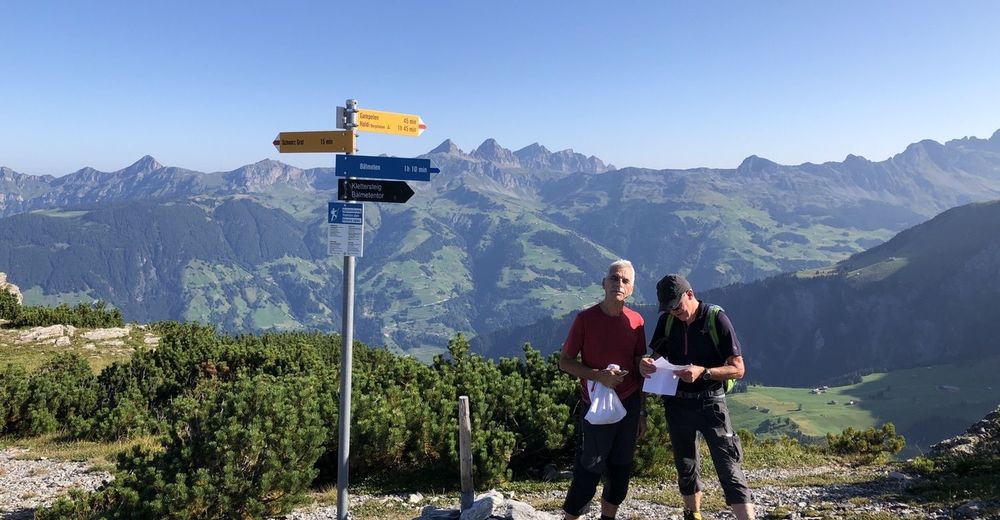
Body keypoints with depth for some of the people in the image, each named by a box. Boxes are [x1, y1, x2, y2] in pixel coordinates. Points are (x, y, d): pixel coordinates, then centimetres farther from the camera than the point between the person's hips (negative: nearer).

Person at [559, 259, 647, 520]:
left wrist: (641, 412, 11)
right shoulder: (586, 318, -9)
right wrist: (599, 375, -20)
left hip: (629, 405, 4)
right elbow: (565, 361, -6)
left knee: (621, 470, 12)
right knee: (588, 472, -1)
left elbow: (639, 367, 10)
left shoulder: (636, 321, 2)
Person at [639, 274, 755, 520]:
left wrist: (703, 372, -28)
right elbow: (657, 355, 11)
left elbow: (738, 369, -12)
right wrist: (647, 364, -13)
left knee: (728, 466, -10)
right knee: (685, 466, 17)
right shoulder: (667, 321, 0)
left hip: (709, 402, -5)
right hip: (677, 402, 5)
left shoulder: (716, 319, -13)